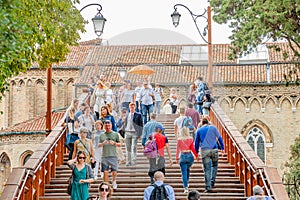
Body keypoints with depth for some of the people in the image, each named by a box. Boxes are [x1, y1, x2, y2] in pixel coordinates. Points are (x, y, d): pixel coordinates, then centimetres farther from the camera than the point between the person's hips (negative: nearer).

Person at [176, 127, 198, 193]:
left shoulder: (179, 140, -1)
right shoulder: (190, 139, -1)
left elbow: (178, 149, 4)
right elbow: (192, 148, -2)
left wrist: (177, 158, 11)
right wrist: (196, 155, 9)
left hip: (183, 156, -1)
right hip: (189, 155, 1)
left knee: (184, 172, 0)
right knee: (187, 169, 27)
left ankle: (186, 187, -8)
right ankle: (186, 182, 32)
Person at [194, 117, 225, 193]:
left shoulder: (199, 130, 9)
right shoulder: (213, 127, 8)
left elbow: (196, 142, 12)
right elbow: (219, 138, 6)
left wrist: (196, 152, 21)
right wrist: (222, 148, 11)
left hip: (205, 151, 0)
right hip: (214, 150, 0)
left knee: (207, 169, 1)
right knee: (214, 165, 23)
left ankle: (208, 187, -4)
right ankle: (212, 181, 11)